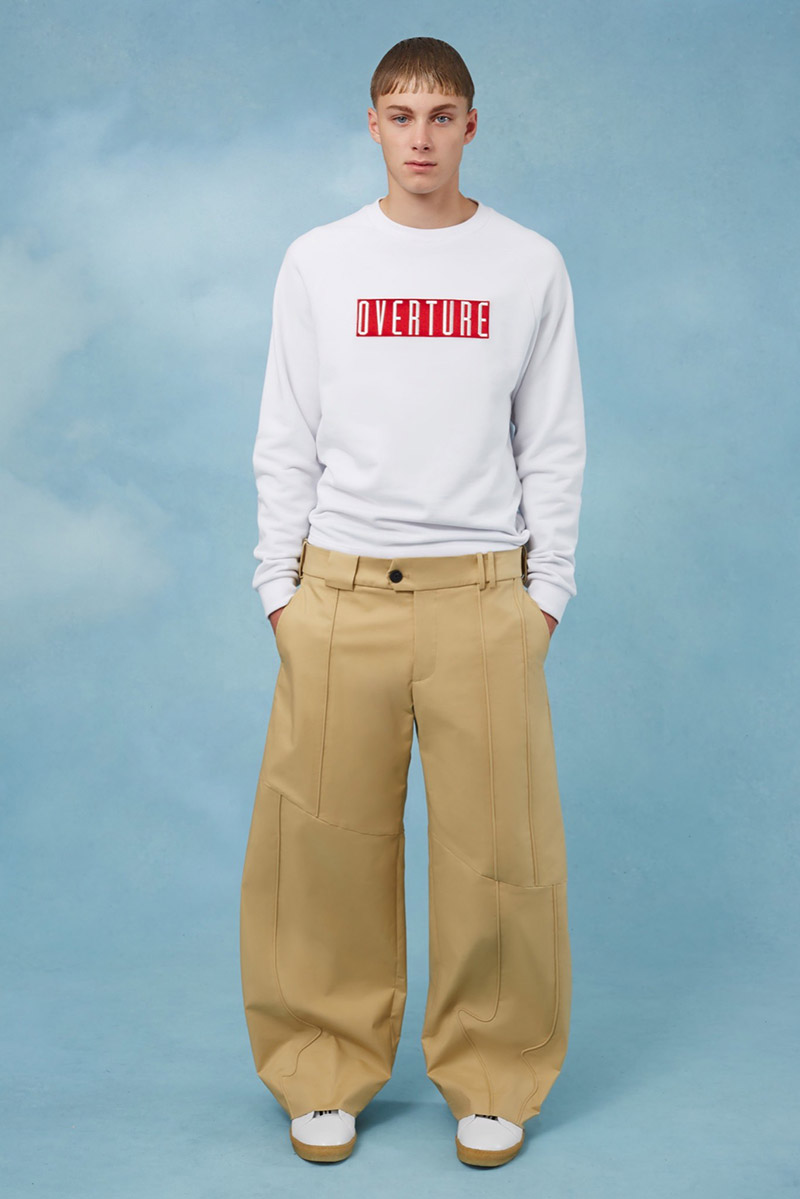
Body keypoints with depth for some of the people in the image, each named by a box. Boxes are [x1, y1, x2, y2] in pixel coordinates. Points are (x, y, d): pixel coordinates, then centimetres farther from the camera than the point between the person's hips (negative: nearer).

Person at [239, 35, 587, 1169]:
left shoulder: (531, 265, 6)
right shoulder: (317, 262, 7)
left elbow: (555, 448, 7)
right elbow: (286, 444, 8)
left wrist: (547, 590, 1)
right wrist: (280, 583, 1)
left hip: (483, 595, 0)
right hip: (341, 593, 1)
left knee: (499, 844, 2)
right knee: (324, 842, 4)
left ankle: (492, 1082, 21)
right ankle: (327, 1073, 23)